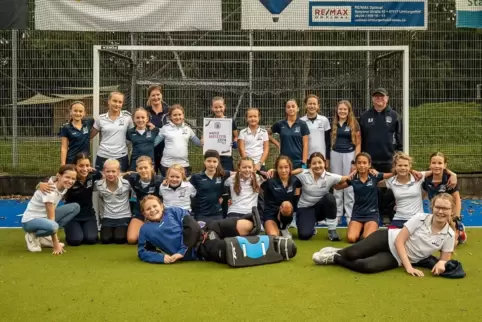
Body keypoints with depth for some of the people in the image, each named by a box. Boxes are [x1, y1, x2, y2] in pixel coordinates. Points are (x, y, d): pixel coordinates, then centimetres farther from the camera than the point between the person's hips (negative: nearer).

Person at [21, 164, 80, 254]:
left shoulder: (64, 187, -4)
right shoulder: (50, 191, -26)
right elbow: (51, 219, -26)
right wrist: (56, 245, -25)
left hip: (45, 218, 9)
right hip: (30, 221, -8)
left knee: (75, 207, -4)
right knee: (53, 226, -39)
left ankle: (45, 236, 0)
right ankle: (33, 236, -5)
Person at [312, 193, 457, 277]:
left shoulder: (449, 235, -8)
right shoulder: (420, 218, -14)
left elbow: (445, 258, 3)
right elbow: (399, 241, -14)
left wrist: (441, 263, -23)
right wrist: (408, 266, -22)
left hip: (396, 259, 1)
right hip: (388, 239, -1)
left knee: (367, 266, -29)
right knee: (353, 253, -26)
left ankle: (335, 259, -3)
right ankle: (337, 252, 11)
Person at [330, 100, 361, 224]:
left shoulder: (354, 124, -1)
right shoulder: (334, 124, 8)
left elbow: (358, 144, -1)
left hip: (349, 154, -3)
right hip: (335, 155, 3)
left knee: (349, 187, -1)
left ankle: (350, 216, 7)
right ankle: (337, 215, 17)